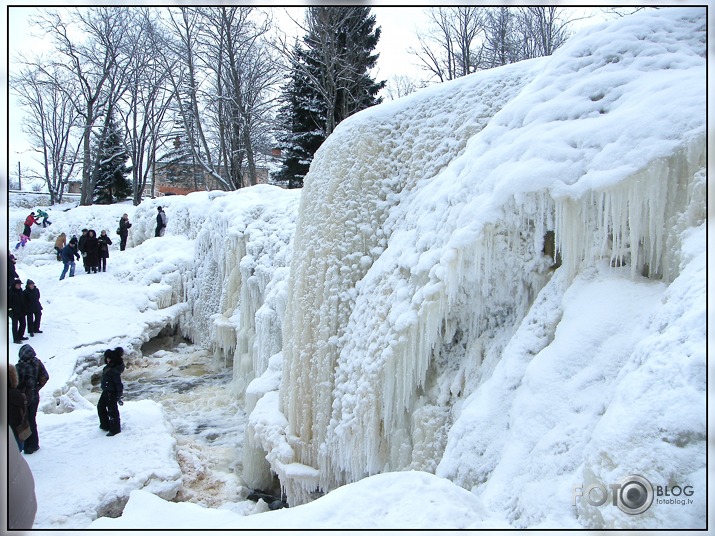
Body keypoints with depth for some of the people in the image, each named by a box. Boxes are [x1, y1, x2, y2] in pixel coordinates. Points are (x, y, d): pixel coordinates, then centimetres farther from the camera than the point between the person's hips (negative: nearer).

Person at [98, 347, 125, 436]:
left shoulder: (114, 370, -26)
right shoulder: (108, 367, 4)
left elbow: (118, 384, -24)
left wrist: (119, 396, -21)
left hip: (112, 393, -11)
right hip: (106, 392, 11)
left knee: (112, 410, 0)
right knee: (100, 406, 24)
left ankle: (115, 429, 14)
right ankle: (105, 425, 40)